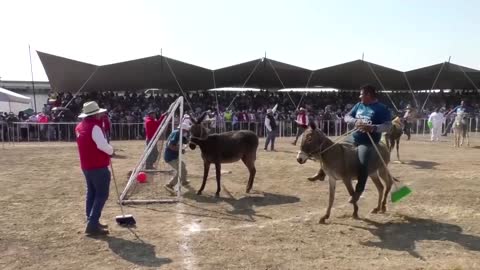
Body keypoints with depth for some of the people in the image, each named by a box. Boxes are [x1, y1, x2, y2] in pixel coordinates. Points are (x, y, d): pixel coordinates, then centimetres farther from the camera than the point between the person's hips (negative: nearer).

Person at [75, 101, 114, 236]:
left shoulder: (80, 126, 11)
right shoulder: (94, 127, -18)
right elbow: (102, 145, -26)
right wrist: (111, 150, -8)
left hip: (86, 165, 9)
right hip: (98, 166, -9)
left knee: (92, 193, 16)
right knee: (101, 195, -3)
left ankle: (92, 222, 23)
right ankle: (92, 225, -7)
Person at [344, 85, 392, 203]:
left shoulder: (381, 109, -8)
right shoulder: (359, 105, 11)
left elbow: (388, 125, -15)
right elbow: (347, 117, 10)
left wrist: (372, 128, -31)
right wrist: (355, 121, -13)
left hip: (367, 143, -7)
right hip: (354, 138, 7)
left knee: (363, 164, -25)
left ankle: (358, 191, -13)